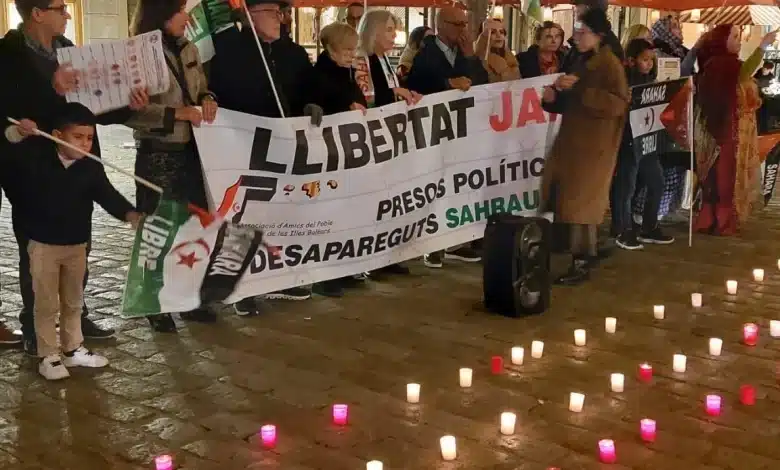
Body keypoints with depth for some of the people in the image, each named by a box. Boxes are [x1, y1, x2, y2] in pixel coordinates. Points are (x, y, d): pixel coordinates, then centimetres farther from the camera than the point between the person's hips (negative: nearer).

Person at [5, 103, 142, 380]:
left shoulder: (92, 169, -6)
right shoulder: (36, 160, -10)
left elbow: (108, 195, -12)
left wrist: (129, 213, -31)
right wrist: (16, 134, -33)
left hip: (77, 244, 3)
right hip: (43, 244, -3)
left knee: (73, 302, 18)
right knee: (47, 304, 5)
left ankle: (73, 349, 33)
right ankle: (47, 356, 17)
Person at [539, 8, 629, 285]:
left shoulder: (610, 64, -10)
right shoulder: (581, 63, 15)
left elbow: (618, 103, -22)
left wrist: (580, 90, -25)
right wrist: (554, 98, 0)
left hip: (593, 146, -8)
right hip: (572, 141, 8)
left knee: (580, 202, -8)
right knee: (581, 201, 9)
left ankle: (581, 263, -2)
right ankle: (588, 251, 18)